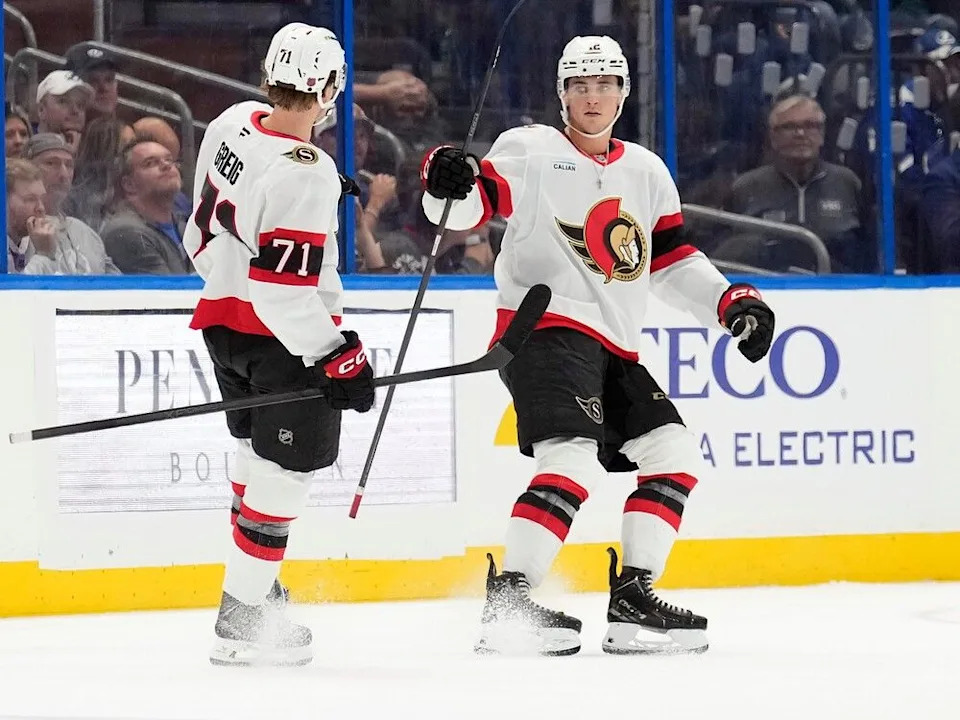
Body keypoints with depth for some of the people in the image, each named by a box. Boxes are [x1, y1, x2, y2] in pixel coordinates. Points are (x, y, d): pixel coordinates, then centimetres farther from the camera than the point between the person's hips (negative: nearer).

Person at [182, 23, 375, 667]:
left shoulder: (233, 125, -1)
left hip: (223, 317, 9)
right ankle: (242, 619, -4)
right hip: (282, 337, -9)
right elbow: (285, 287, -28)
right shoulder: (306, 174, -26)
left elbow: (204, 231, 13)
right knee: (289, 467, -2)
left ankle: (257, 587, 35)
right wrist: (336, 356, -23)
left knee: (261, 452, 24)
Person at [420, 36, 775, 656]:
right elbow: (467, 208, -10)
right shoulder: (530, 151, 1)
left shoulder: (647, 173, 20)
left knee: (675, 455, 5)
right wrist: (449, 184, -32)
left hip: (614, 348, 8)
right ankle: (508, 600, -28)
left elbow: (673, 261, 22)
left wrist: (731, 302, 10)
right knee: (575, 461, -24)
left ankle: (633, 597, 8)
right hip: (544, 327, -8)